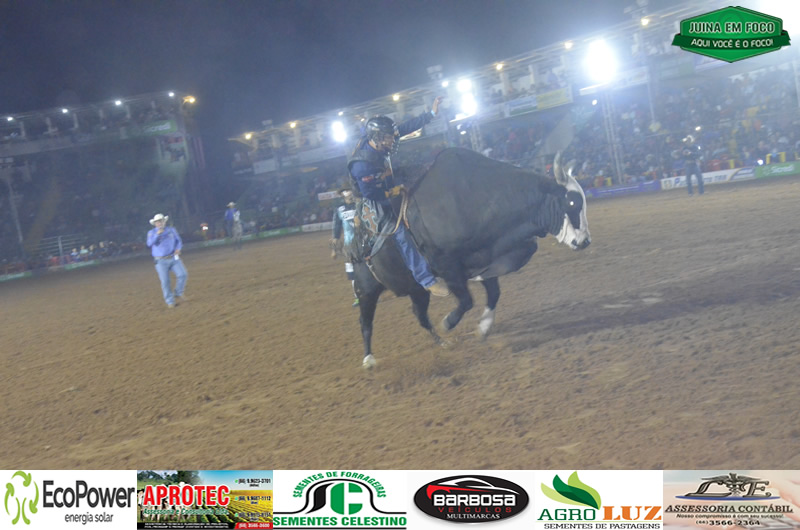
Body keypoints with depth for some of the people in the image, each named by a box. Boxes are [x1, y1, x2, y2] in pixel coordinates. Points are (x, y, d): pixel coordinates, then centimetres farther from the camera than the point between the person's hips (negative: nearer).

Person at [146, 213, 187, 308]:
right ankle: (170, 301, 7)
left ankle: (178, 293, 8)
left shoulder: (172, 230, 10)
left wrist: (178, 249, -10)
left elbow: (179, 241, 11)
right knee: (165, 282, -4)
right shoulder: (151, 233, 3)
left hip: (174, 258, 2)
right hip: (161, 261, -2)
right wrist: (157, 234, -26)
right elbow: (150, 243, -14)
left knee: (182, 274, -14)